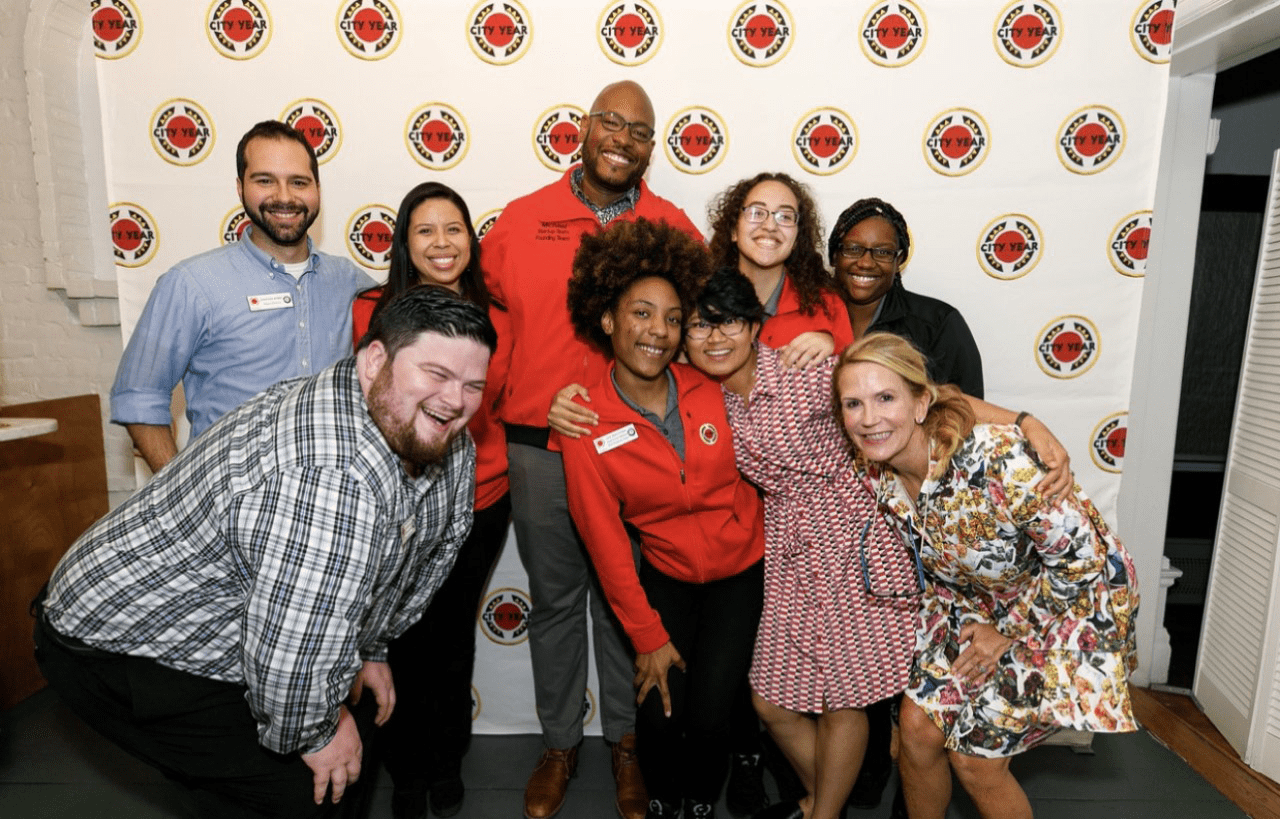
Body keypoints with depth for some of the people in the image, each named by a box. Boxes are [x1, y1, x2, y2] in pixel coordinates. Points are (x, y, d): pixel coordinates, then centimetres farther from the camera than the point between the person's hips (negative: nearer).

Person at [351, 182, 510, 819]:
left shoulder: (494, 316, -3)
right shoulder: (372, 311, -9)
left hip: (479, 504, 2)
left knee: (455, 636, 18)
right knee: (408, 642, 12)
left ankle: (447, 762, 43)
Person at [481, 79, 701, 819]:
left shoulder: (674, 228, 2)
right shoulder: (520, 221, 3)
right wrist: (490, 417, 1)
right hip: (539, 446, 1)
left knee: (625, 599, 14)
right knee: (555, 598, 16)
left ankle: (627, 742, 37)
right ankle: (560, 744, 37)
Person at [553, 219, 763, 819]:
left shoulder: (709, 391, -11)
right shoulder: (585, 425, -16)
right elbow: (605, 542, -11)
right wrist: (649, 637, -7)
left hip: (743, 570, 1)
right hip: (666, 576, 0)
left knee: (707, 717, -5)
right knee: (658, 715, -6)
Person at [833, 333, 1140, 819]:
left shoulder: (997, 459, -34)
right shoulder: (880, 476, -15)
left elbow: (1084, 558, -23)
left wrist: (1008, 631, -14)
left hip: (1068, 606, -5)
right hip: (974, 605, 5)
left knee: (975, 757, -2)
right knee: (918, 726, 1)